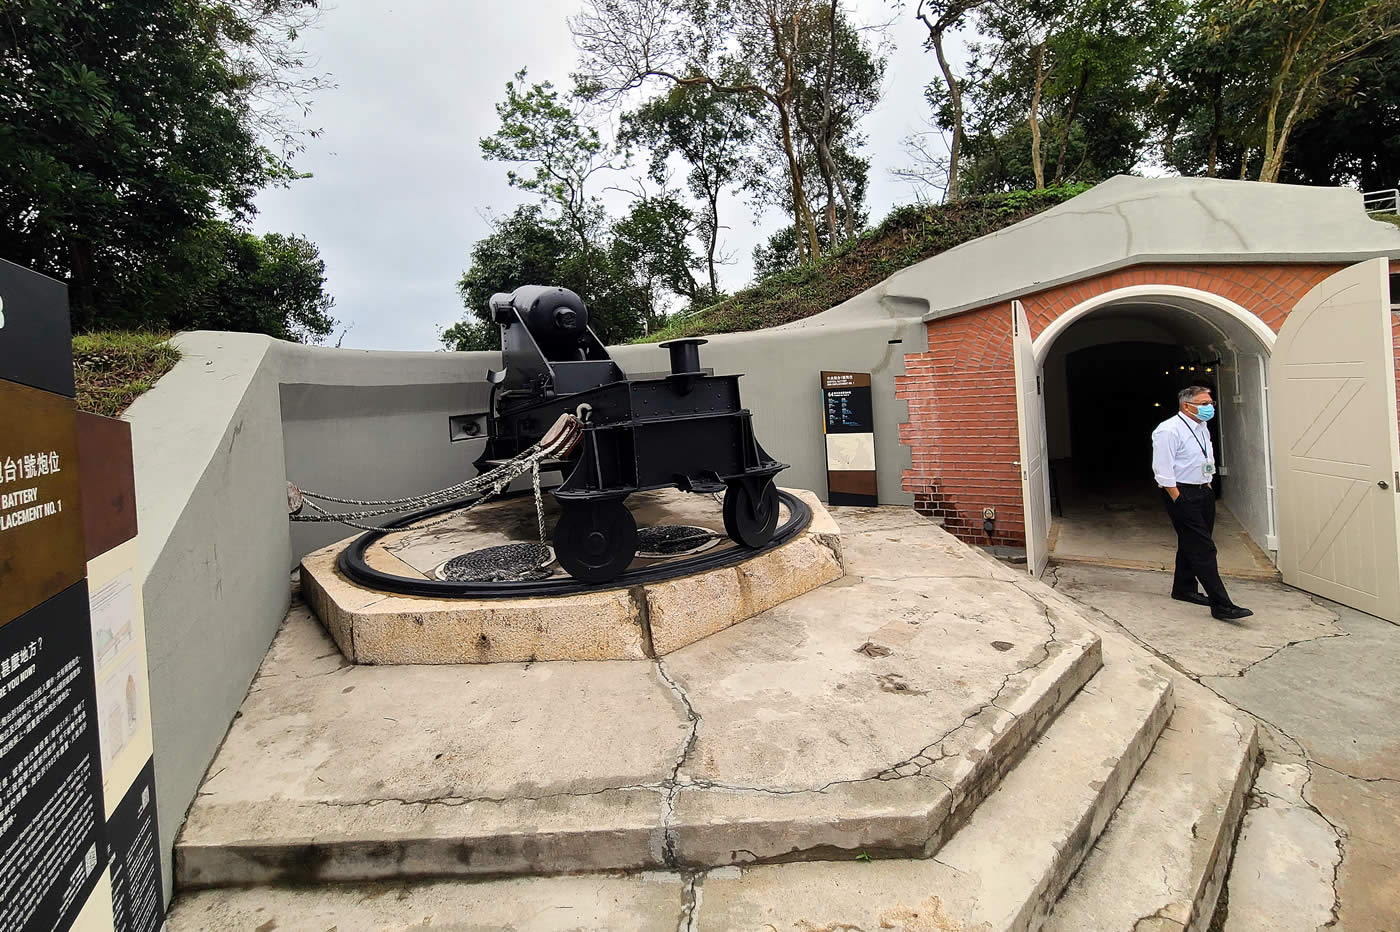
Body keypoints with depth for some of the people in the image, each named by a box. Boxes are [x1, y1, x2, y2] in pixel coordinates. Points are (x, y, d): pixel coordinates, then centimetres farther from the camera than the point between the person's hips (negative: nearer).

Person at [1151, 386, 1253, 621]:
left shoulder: (1201, 428, 13)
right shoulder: (1168, 431, -16)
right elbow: (1163, 470, -19)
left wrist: (1208, 486, 16)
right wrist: (1178, 500, -20)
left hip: (1203, 493, 9)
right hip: (1183, 495, -9)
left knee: (1191, 544, 17)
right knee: (1202, 548, -11)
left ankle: (1184, 589, 31)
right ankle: (1221, 605, -11)